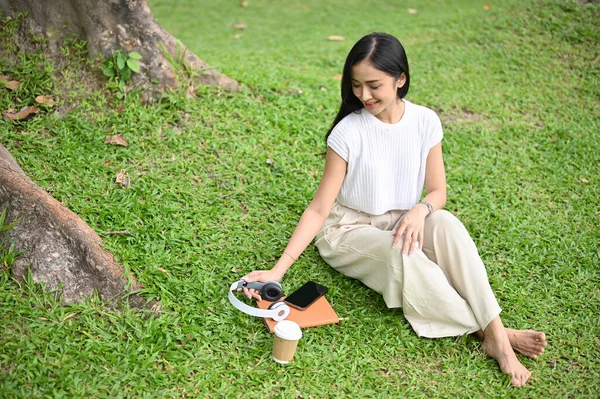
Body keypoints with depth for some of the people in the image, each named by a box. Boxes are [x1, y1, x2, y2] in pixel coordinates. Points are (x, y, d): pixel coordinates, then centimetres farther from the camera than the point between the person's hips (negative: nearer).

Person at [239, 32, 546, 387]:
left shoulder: (425, 122, -9)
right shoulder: (348, 132, -18)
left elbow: (438, 191, -2)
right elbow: (319, 208, -16)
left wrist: (420, 210, -28)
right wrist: (277, 271, -24)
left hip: (402, 223, 3)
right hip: (349, 229, -3)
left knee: (446, 225, -29)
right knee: (402, 255, -35)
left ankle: (497, 334, -30)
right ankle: (490, 333, -23)